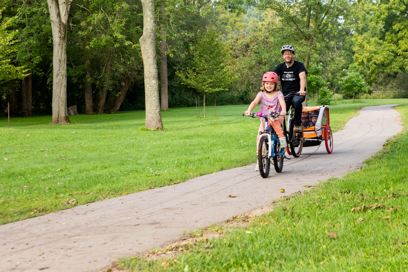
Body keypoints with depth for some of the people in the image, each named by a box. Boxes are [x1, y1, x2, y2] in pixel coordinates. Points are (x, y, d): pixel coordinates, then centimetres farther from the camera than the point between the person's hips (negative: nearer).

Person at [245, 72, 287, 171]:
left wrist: (283, 111, -46)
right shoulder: (261, 94, 0)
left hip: (277, 118, -2)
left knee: (273, 120, -39)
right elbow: (255, 102, -16)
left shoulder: (278, 94, -5)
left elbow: (282, 102, -23)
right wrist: (249, 110, -35)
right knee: (259, 137, -13)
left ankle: (281, 137, -24)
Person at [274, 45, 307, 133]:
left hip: (297, 93, -3)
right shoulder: (280, 67, 6)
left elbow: (302, 77, -23)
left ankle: (297, 124, -19)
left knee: (296, 101, -38)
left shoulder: (299, 65, -5)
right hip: (285, 95, 3)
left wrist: (302, 90, -42)